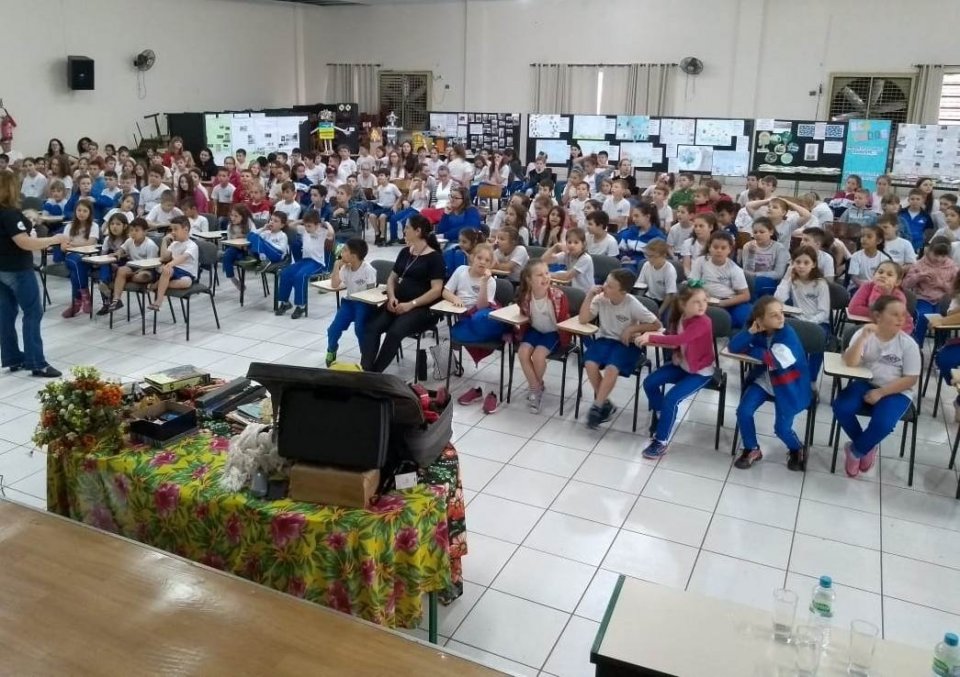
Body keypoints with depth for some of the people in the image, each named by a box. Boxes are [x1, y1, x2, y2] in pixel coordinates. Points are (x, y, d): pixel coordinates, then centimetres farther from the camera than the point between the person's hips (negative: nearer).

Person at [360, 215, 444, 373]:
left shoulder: (434, 257, -4)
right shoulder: (405, 252, 16)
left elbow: (436, 290, -12)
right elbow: (392, 278, 19)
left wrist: (411, 304, -19)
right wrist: (391, 297, -3)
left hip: (421, 308, -6)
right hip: (398, 303, 6)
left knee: (395, 332, -31)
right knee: (372, 328, -21)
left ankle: (374, 372, -25)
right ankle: (364, 369, -30)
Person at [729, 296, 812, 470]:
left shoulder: (788, 334, -22)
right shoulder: (759, 332, -7)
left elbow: (775, 360, -30)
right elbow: (733, 347, -12)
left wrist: (749, 350, -16)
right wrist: (750, 331, -25)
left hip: (787, 386, -4)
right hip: (764, 380, 5)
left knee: (781, 428, -9)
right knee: (743, 411, -12)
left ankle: (797, 449, 27)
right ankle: (752, 450, 12)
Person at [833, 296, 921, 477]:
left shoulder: (908, 344, -10)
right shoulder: (863, 333, -7)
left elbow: (911, 379, -9)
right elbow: (850, 363, -20)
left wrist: (881, 392, -17)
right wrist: (864, 336, -31)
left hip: (897, 391, -2)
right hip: (865, 383, 2)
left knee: (883, 423, -29)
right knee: (841, 408, -24)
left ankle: (855, 450, 3)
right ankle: (867, 447, 3)